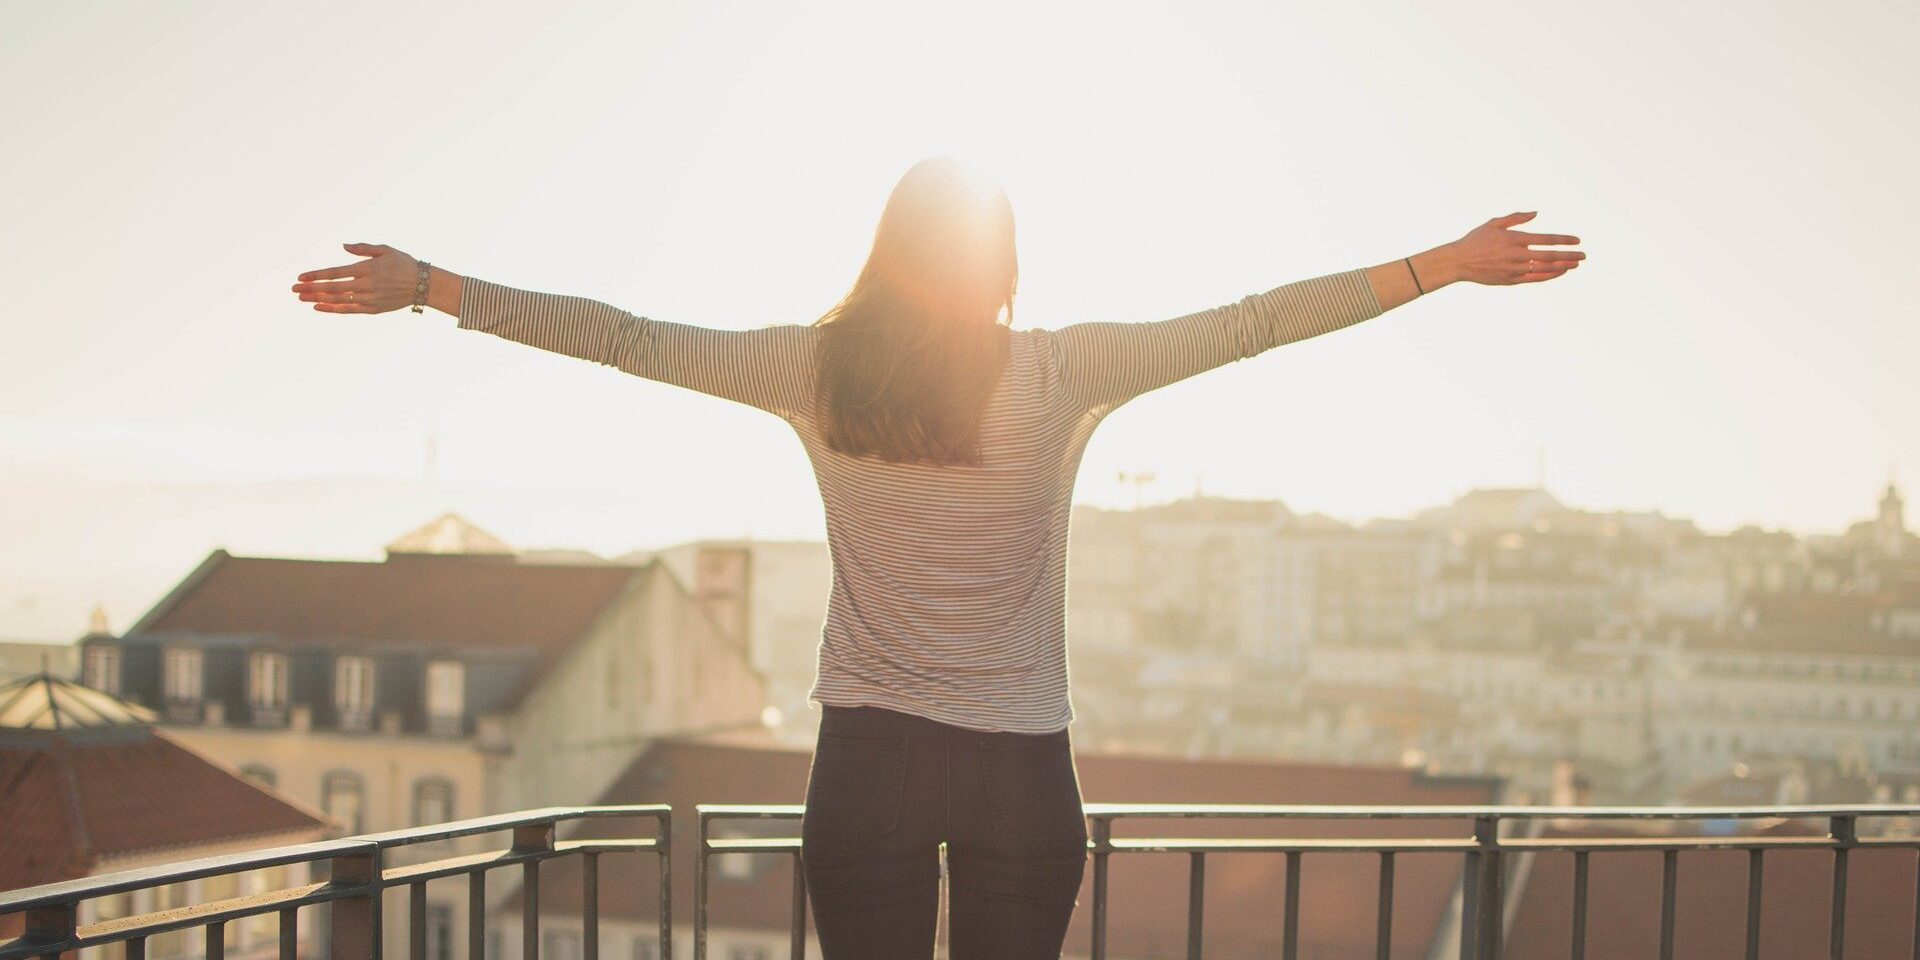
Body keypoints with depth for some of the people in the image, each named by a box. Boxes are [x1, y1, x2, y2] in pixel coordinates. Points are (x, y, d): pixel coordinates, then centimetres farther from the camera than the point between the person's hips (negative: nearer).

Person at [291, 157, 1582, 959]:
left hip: (869, 759, 1)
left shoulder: (817, 369, -2)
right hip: (1021, 770, 0)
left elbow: (624, 339, 0)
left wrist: (424, 287, 7)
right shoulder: (1065, 374, -5)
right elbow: (1247, 324, -4)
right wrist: (1443, 268, 2)